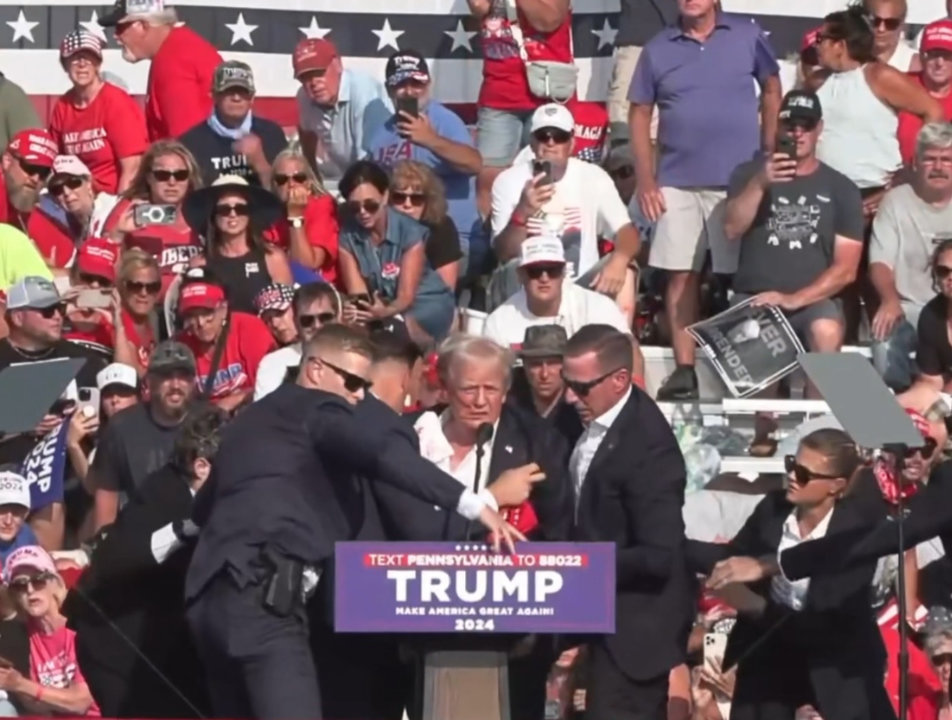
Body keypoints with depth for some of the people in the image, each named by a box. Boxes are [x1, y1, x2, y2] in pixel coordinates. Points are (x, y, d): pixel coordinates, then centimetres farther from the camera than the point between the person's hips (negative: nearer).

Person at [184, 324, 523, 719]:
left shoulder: (251, 419, 27)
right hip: (260, 592, -9)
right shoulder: (320, 409, 2)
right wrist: (475, 504, -25)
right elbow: (383, 453, -18)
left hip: (211, 596, 9)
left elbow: (202, 508, 37)